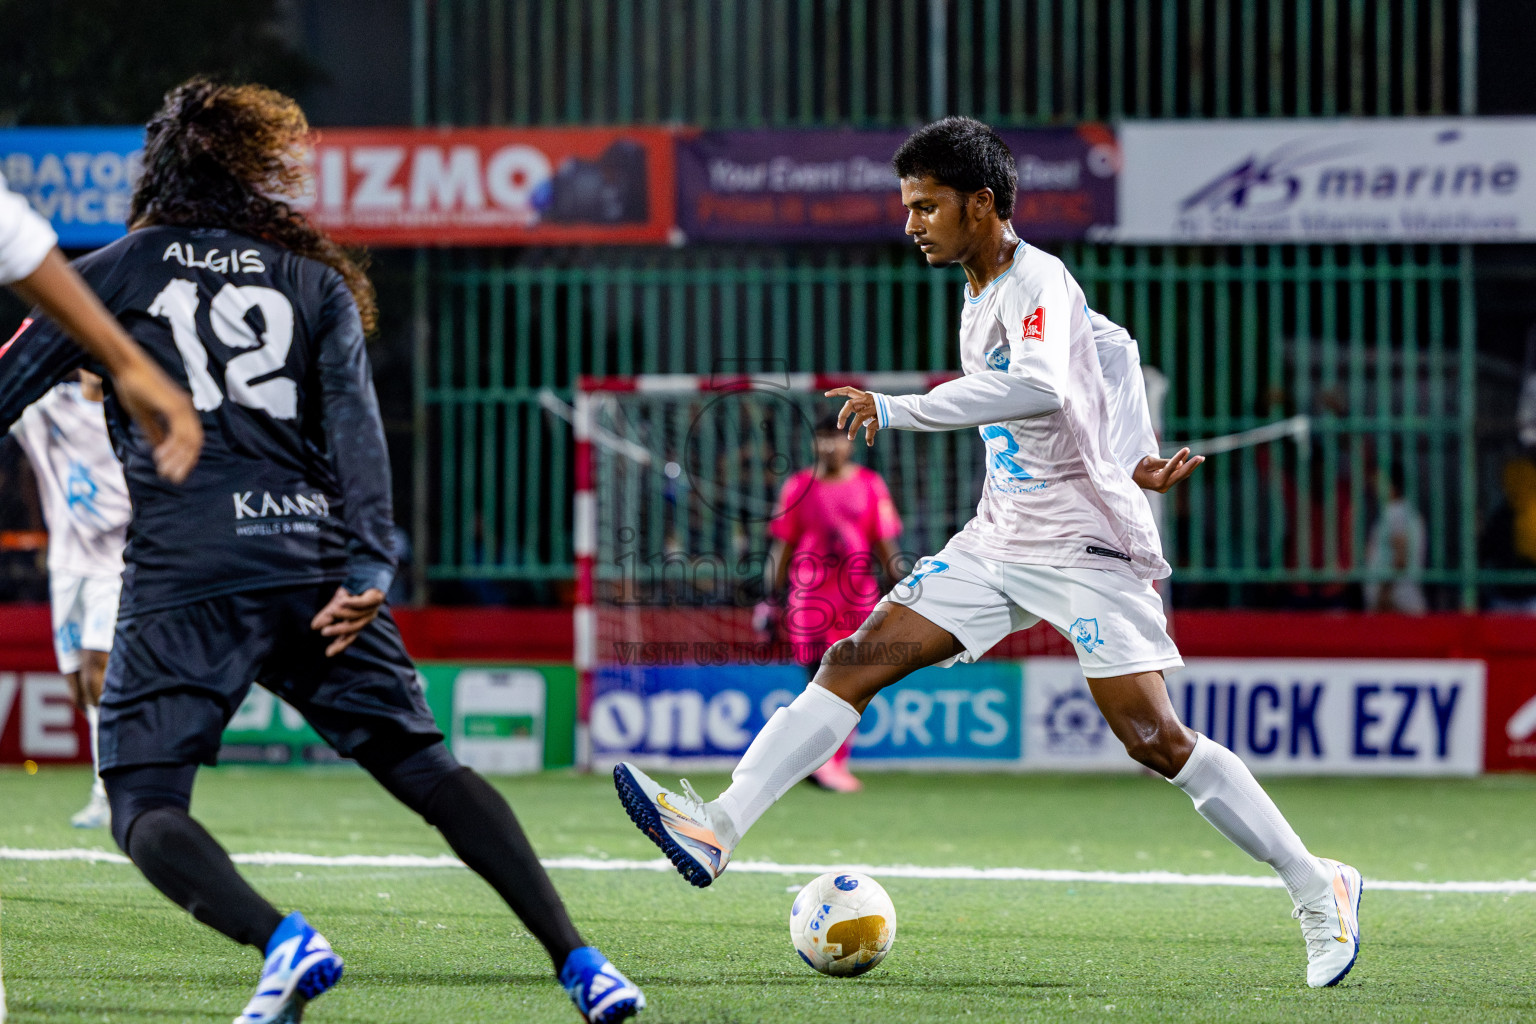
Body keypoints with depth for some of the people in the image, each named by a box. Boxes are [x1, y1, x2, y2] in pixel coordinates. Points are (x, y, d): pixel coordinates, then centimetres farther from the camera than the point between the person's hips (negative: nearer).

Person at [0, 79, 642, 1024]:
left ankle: (281, 941, -28)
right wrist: (368, 571, -4)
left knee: (144, 806, 0)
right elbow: (354, 425, 4)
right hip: (311, 561, 3)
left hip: (182, 577, -3)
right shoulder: (315, 279, 16)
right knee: (423, 766, 11)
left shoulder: (114, 274, 12)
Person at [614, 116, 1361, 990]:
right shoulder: (979, 302, 13)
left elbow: (1043, 391, -36)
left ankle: (1319, 890, -1)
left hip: (1088, 544, -8)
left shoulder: (1037, 284, -15)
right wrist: (1130, 464, 25)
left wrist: (897, 409, -37)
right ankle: (720, 829, -10)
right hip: (999, 544, 8)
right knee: (857, 662, -5)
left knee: (1155, 739, -14)